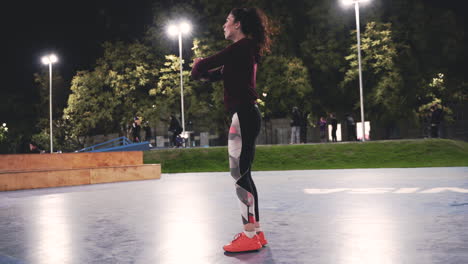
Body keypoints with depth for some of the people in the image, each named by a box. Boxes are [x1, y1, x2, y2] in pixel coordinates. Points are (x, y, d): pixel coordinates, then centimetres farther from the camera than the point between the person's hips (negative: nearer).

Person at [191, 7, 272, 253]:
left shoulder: (242, 46, -7)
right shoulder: (245, 51, 23)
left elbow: (208, 63, -8)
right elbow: (218, 72, 23)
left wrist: (198, 68, 12)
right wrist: (202, 71, 7)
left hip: (243, 115, -10)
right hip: (245, 115, 10)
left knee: (239, 173, -10)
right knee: (243, 173, 10)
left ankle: (249, 235, -7)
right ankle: (256, 231, 15)